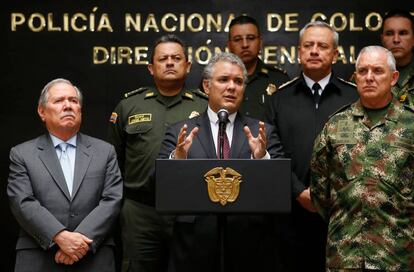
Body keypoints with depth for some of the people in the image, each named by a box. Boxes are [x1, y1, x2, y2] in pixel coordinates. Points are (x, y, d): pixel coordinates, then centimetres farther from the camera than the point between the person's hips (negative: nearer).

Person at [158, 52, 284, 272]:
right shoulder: (180, 132, 4)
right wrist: (177, 158, -21)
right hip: (194, 246, 0)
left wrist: (262, 158, -21)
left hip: (247, 248, 1)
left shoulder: (263, 133, 5)